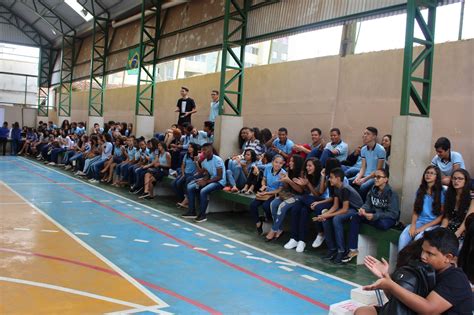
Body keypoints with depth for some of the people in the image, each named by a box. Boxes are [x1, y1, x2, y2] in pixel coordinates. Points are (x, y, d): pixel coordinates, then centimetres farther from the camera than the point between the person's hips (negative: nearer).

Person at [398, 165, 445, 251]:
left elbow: (442, 216, -5)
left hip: (434, 224, -4)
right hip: (419, 222, 4)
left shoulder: (442, 192, -2)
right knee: (403, 237, -26)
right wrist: (413, 225, -9)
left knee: (418, 237, -34)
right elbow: (415, 211, 11)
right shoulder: (420, 190, 12)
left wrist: (423, 228, -13)